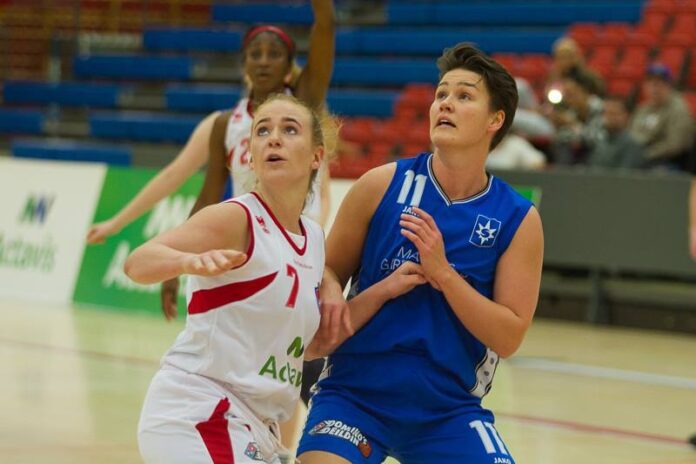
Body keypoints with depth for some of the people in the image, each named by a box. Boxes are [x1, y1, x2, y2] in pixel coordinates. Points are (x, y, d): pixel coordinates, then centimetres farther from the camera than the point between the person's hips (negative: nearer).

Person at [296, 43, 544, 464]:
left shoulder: (518, 220, -5)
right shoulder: (383, 185, -5)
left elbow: (508, 339, -9)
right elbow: (331, 270, 5)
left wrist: (441, 271, -20)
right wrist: (332, 301, -19)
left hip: (449, 409, 1)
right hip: (356, 393, -1)